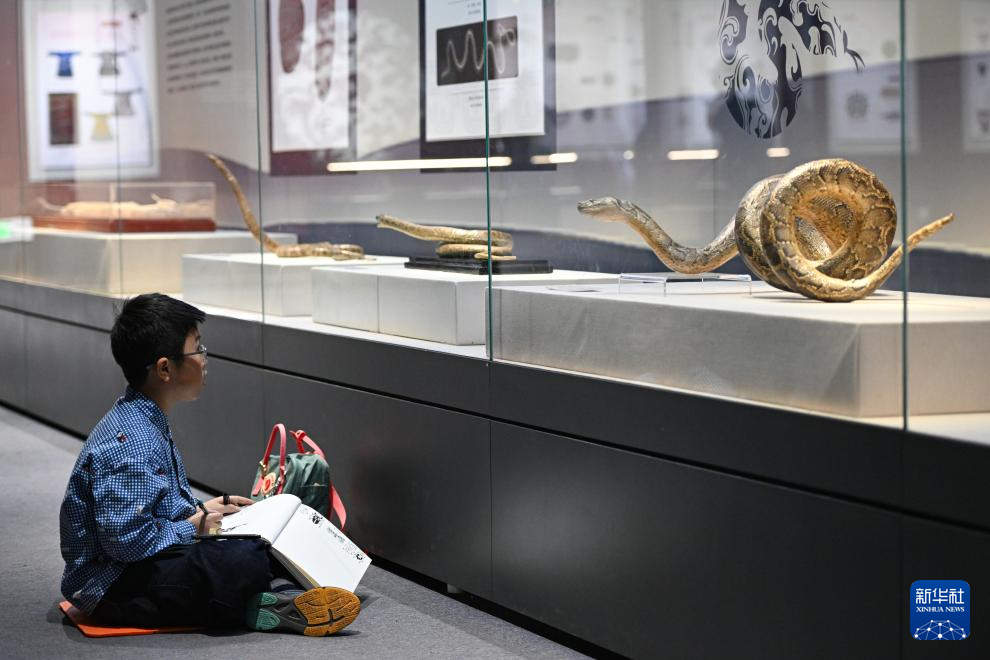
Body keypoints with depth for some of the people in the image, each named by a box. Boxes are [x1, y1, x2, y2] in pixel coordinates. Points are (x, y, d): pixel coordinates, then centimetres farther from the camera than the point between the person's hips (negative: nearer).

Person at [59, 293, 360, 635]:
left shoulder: (147, 425, 11)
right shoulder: (130, 444, -24)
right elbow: (126, 539, -29)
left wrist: (200, 509, 13)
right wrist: (193, 526, -14)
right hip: (111, 589, -11)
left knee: (260, 540, 8)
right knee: (242, 561, -32)